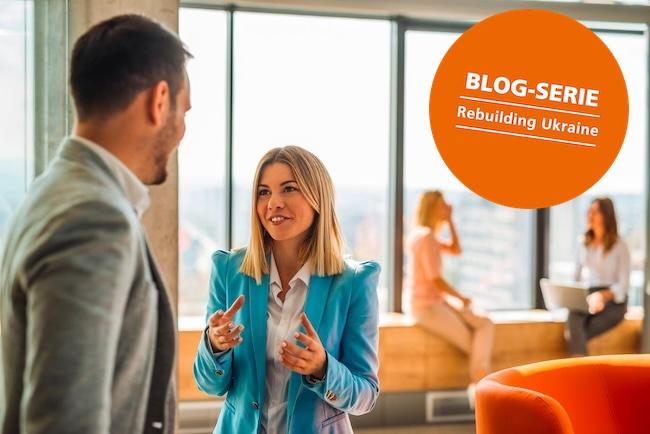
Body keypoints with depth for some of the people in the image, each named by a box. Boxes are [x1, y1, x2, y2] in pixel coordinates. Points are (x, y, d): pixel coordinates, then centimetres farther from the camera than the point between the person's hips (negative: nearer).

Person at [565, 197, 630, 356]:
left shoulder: (620, 246, -2)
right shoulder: (583, 244, 14)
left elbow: (623, 286, -7)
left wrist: (603, 295, -26)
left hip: (612, 301, -3)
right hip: (586, 299, 3)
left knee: (574, 336, -32)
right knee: (572, 327, -34)